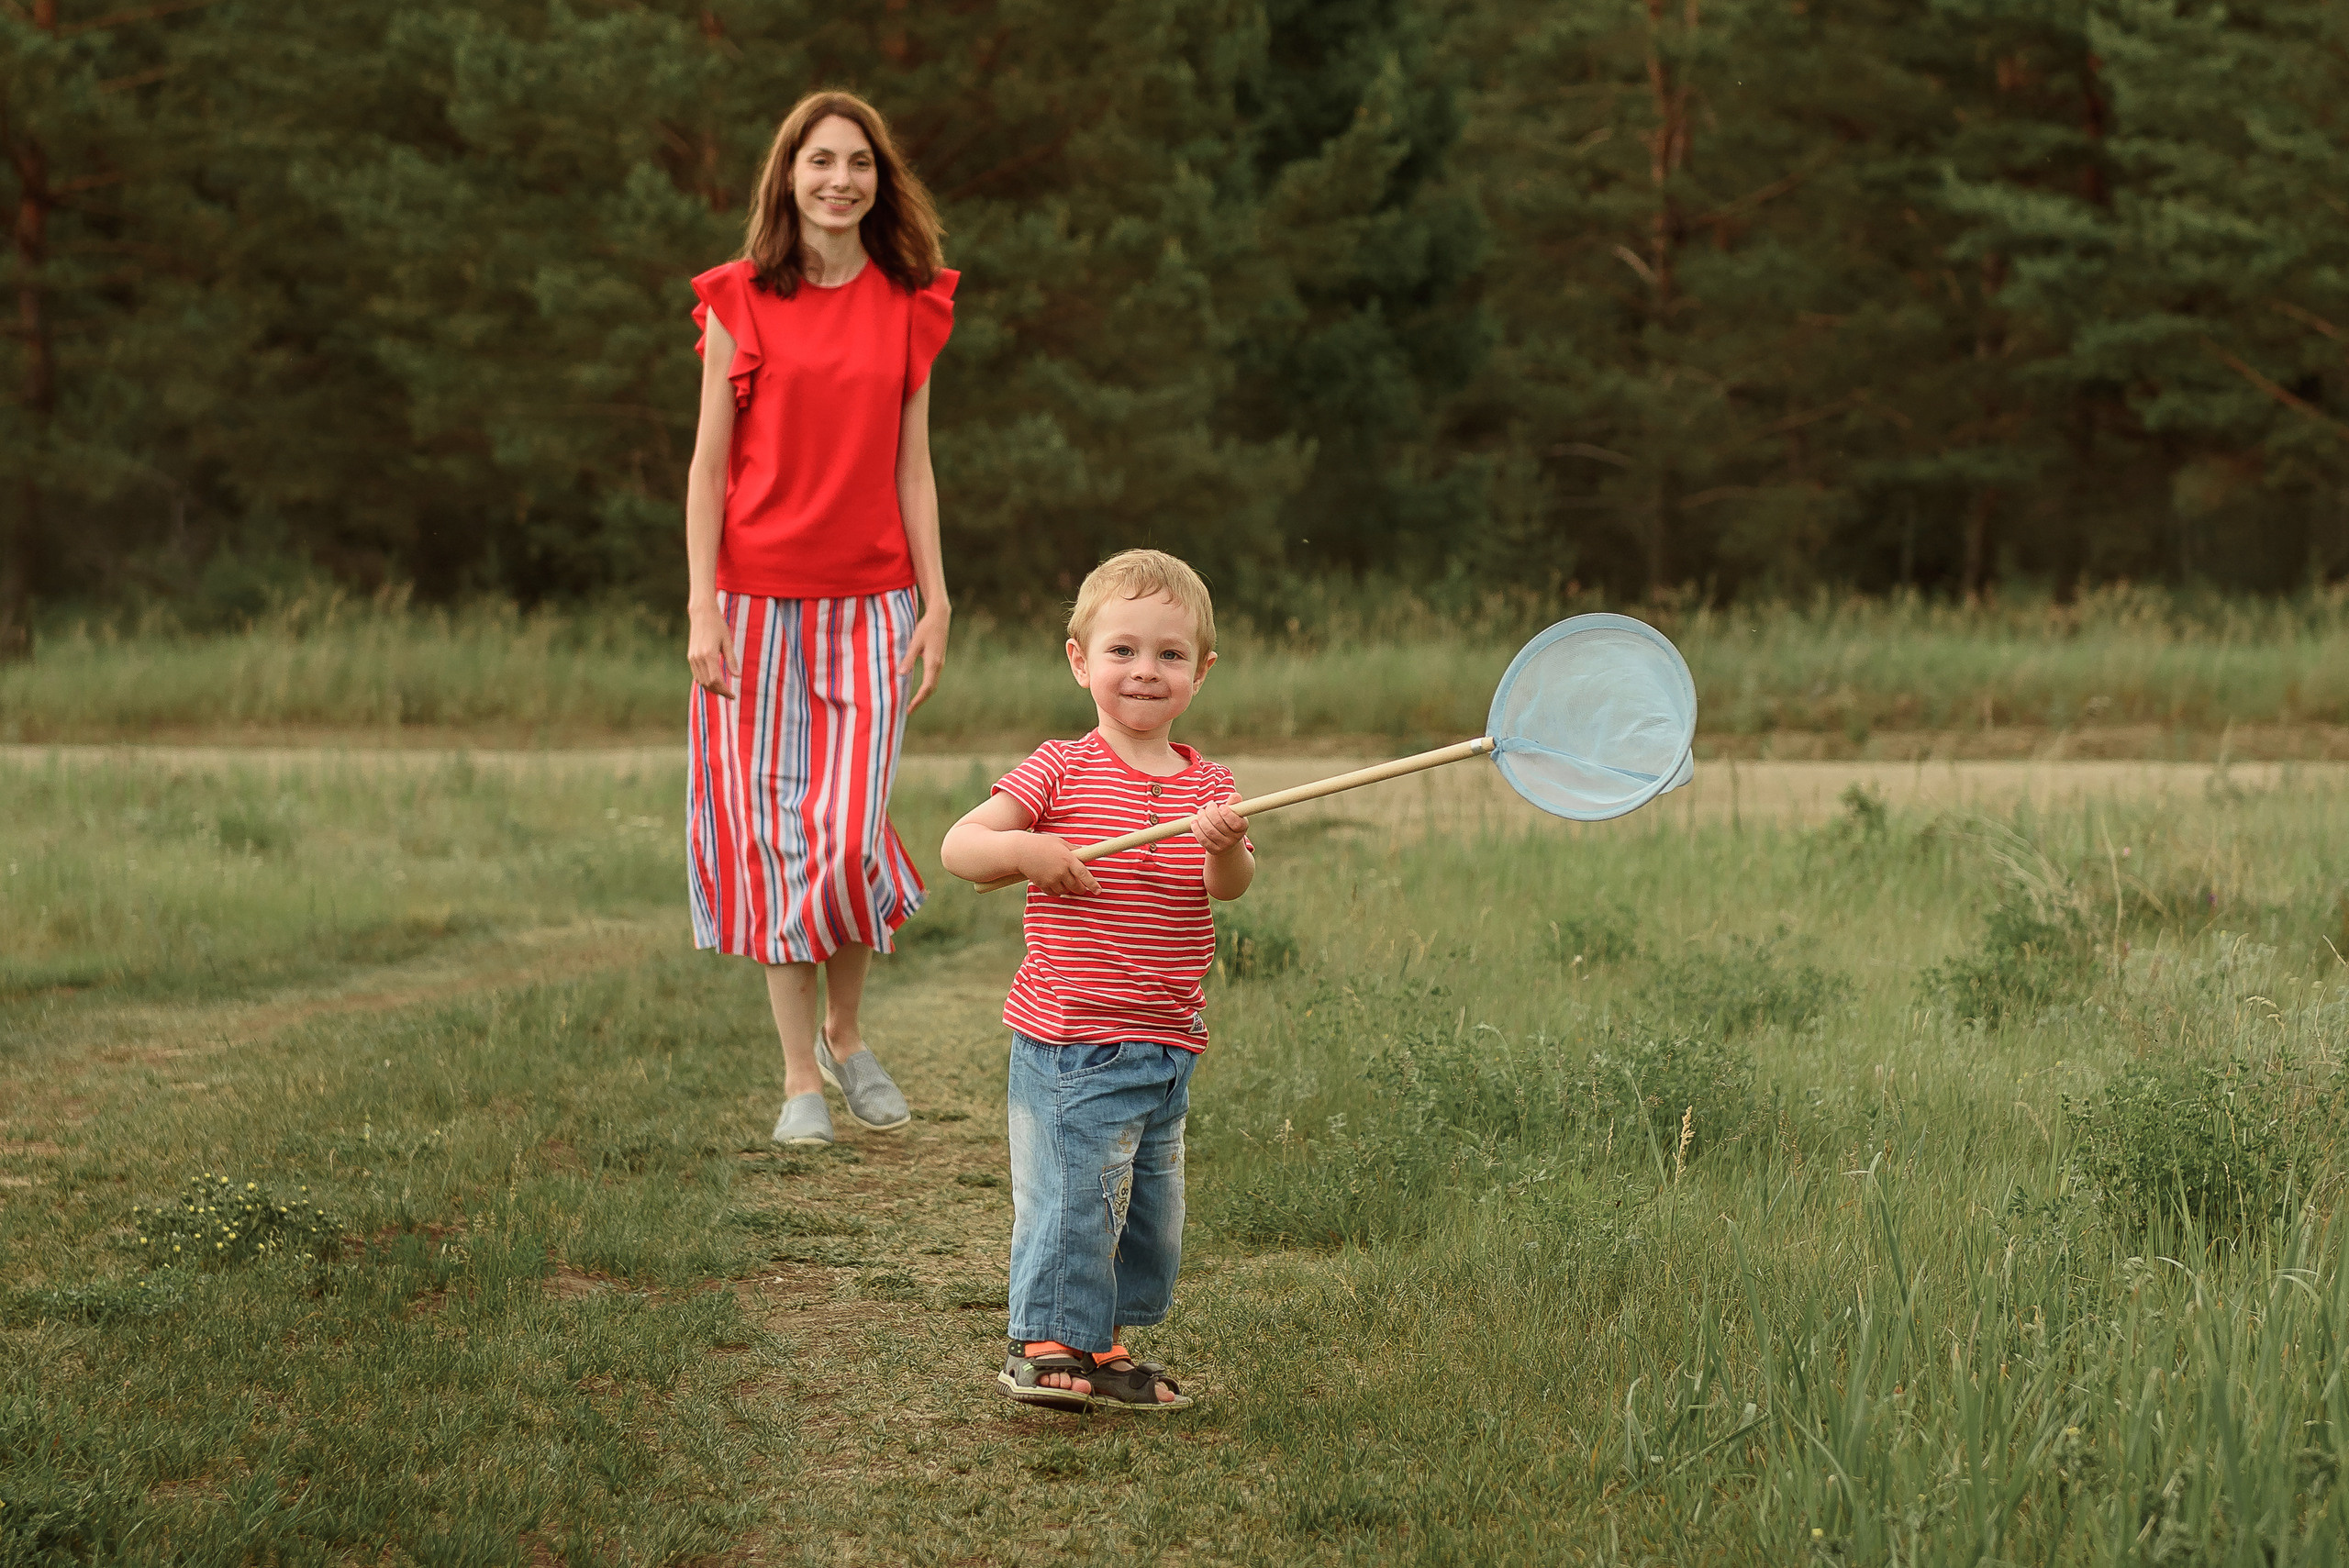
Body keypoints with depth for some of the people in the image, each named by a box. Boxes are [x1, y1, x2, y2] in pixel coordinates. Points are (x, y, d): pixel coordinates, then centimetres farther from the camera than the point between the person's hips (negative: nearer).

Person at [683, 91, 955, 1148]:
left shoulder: (908, 309, 7)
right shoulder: (741, 303, 1)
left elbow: (911, 470, 9)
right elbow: (709, 464, 0)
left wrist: (935, 603, 3)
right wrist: (702, 609, -6)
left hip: (869, 604, 1)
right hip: (759, 599, -1)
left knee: (852, 830, -8)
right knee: (773, 828, 0)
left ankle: (846, 1033, 17)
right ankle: (800, 1075, 10)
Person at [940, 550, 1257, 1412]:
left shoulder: (1207, 785, 6)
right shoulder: (1061, 771, -5)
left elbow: (1230, 885, -10)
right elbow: (958, 846, -8)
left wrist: (1226, 847, -32)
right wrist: (1023, 850, -27)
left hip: (1166, 1046, 5)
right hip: (1070, 1043, -5)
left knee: (1150, 1210, 12)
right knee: (1072, 1200, -7)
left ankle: (1097, 1347, 26)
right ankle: (1044, 1347, 6)